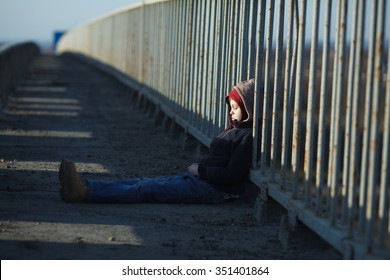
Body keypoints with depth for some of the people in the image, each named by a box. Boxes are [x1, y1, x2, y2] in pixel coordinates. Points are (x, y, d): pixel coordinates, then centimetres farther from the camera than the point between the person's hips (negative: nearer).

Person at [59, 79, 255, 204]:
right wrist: (197, 168, 6)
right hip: (195, 179, 9)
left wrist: (199, 169, -10)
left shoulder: (248, 136, -9)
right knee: (144, 182, -6)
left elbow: (231, 175, -17)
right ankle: (84, 185, -18)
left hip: (212, 189, -9)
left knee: (148, 189, -20)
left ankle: (86, 194, -31)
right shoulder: (234, 130, 22)